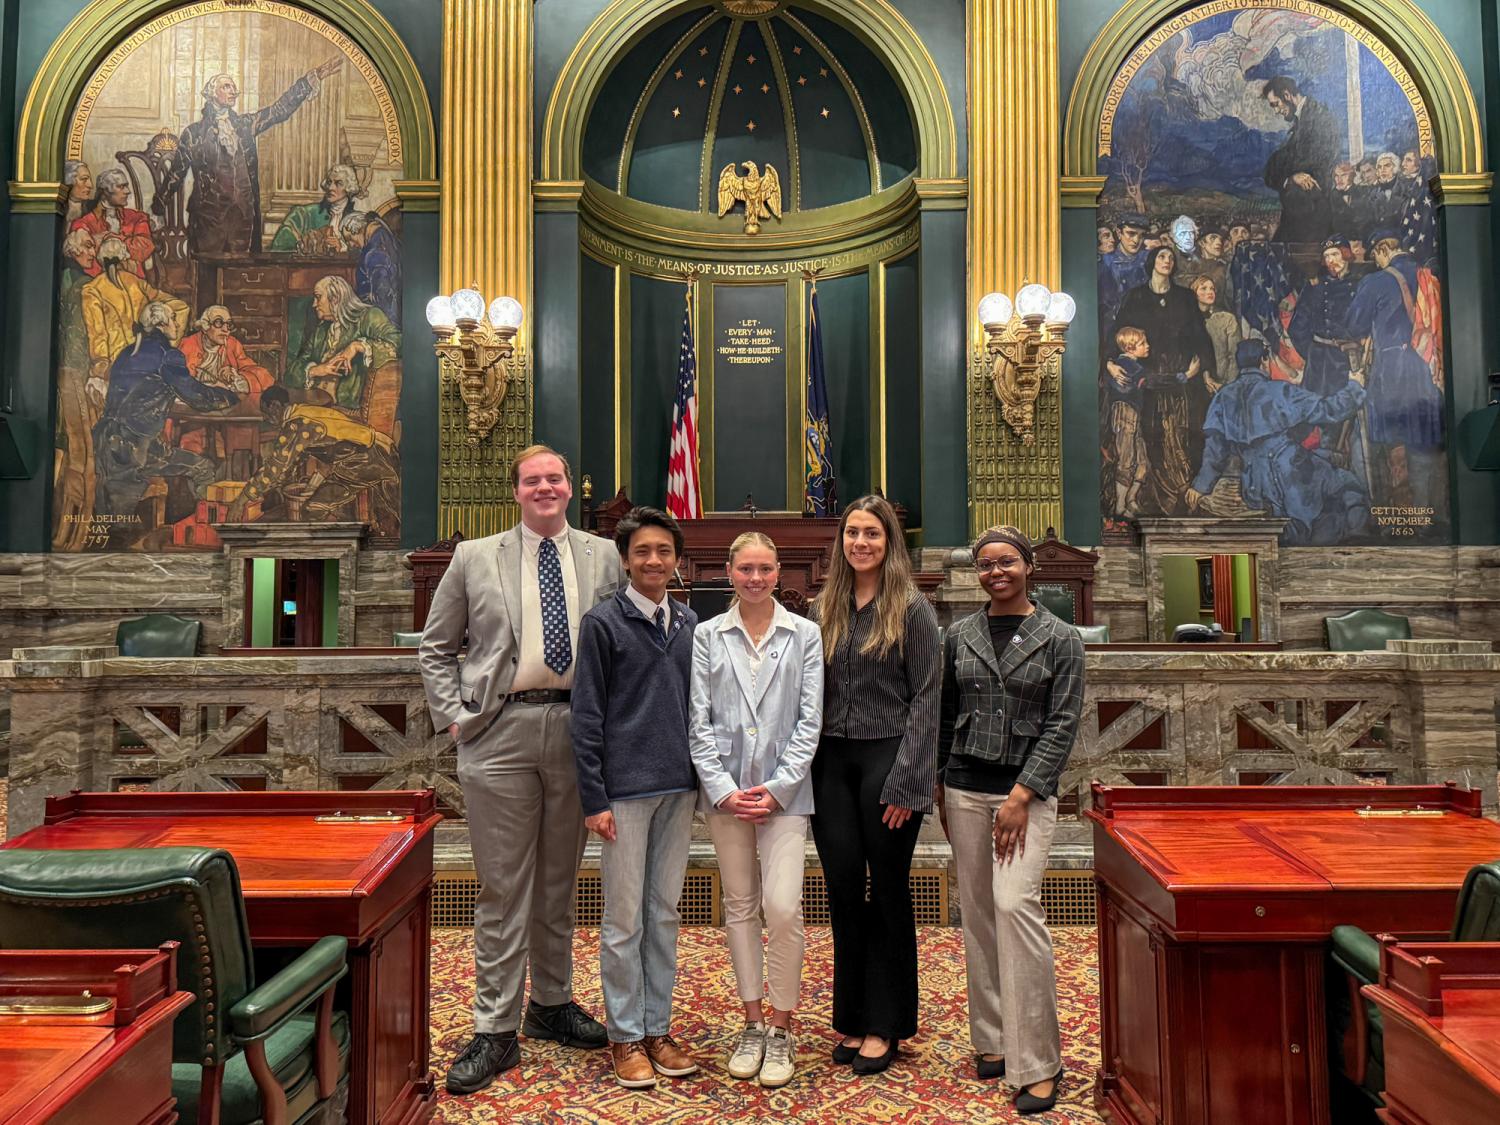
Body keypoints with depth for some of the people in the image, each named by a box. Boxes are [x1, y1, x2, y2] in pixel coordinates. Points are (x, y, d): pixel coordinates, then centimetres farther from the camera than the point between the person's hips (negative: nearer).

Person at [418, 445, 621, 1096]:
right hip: (502, 732, -2)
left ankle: (551, 1004, 33)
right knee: (503, 885, 4)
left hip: (577, 730, 2)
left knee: (559, 878, 16)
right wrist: (454, 717, 0)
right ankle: (496, 1031, 16)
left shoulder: (603, 558, 7)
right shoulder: (475, 559, 5)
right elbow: (435, 648, 10)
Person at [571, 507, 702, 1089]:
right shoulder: (602, 623, -5)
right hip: (625, 789, -4)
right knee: (624, 920, 4)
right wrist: (594, 799, -10)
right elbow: (587, 717, -7)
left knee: (665, 914, 13)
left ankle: (658, 1027, 25)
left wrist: (703, 779, 10)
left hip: (678, 788, 5)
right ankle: (626, 1036, 18)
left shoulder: (689, 623, 9)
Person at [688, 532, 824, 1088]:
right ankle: (753, 1023, 24)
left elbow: (810, 719, 0)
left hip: (784, 788, -1)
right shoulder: (707, 636, 5)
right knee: (740, 906, 10)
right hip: (725, 787, 2)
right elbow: (698, 719, 2)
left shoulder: (804, 635, 4)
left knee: (783, 906, -8)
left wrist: (778, 788, -8)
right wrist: (723, 787, -8)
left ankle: (781, 1029, 11)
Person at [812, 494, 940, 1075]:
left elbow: (925, 699, -7)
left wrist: (905, 781, -13)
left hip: (887, 759, -4)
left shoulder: (911, 609, -4)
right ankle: (851, 1018, 25)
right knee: (844, 890, 9)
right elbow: (813, 693, 10)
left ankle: (885, 1025, 22)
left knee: (888, 893, 7)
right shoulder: (824, 608, 9)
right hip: (831, 762, 4)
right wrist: (806, 768, 2)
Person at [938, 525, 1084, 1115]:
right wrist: (941, 789, 7)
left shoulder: (1059, 639, -1)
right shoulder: (959, 636, 8)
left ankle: (1036, 1062, -4)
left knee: (1015, 904, -15)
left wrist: (1021, 795, -12)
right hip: (965, 788, 4)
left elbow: (1062, 724, -6)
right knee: (978, 912, 7)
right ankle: (992, 1039, 22)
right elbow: (945, 715, 11)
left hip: (1026, 790, -3)